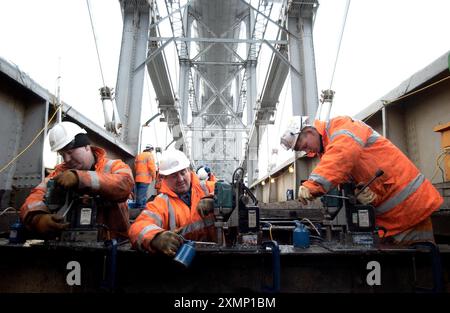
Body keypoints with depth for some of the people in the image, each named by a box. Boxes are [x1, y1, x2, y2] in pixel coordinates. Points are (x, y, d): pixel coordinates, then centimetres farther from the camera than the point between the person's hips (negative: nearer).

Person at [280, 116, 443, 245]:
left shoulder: (341, 126, -12)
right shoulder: (327, 155, 13)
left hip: (408, 199, -8)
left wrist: (312, 185, -44)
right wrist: (370, 196, -20)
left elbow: (344, 153, -35)